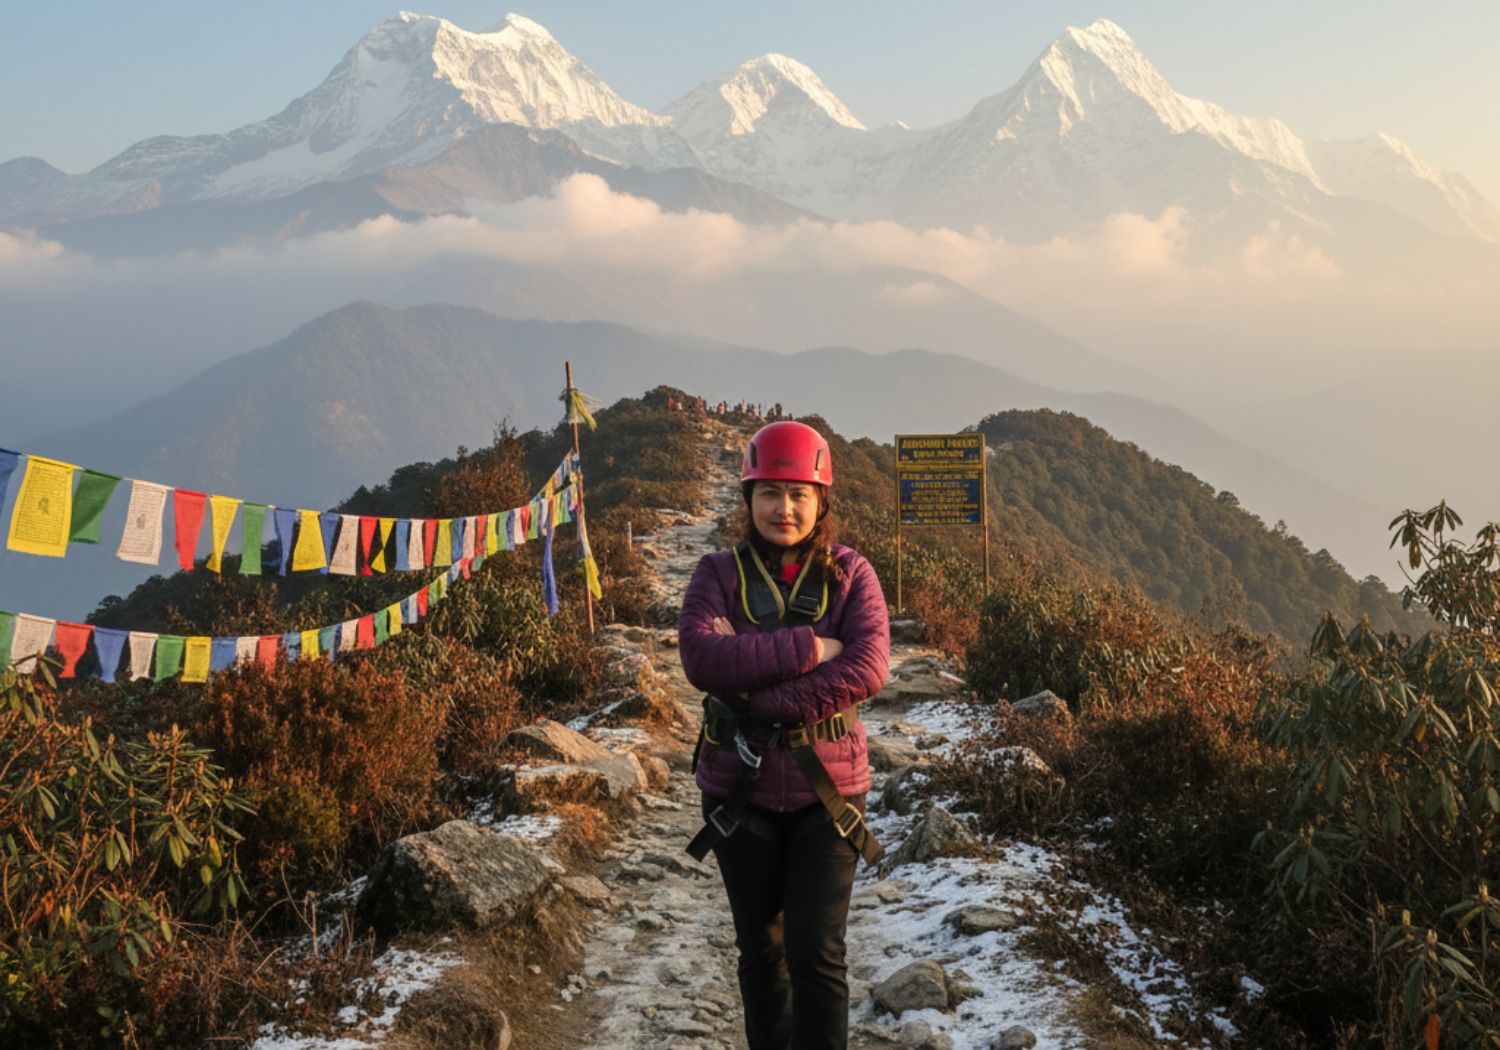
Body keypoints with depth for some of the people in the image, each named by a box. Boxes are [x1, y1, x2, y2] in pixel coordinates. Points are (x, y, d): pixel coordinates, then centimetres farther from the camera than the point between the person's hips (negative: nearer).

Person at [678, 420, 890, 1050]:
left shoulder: (849, 574, -2)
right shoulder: (720, 573, -1)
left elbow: (869, 665, -16)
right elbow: (700, 657, -18)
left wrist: (767, 703, -23)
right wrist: (806, 649, -23)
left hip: (826, 789, -1)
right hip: (740, 790, 2)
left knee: (817, 956, -4)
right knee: (760, 948, 16)